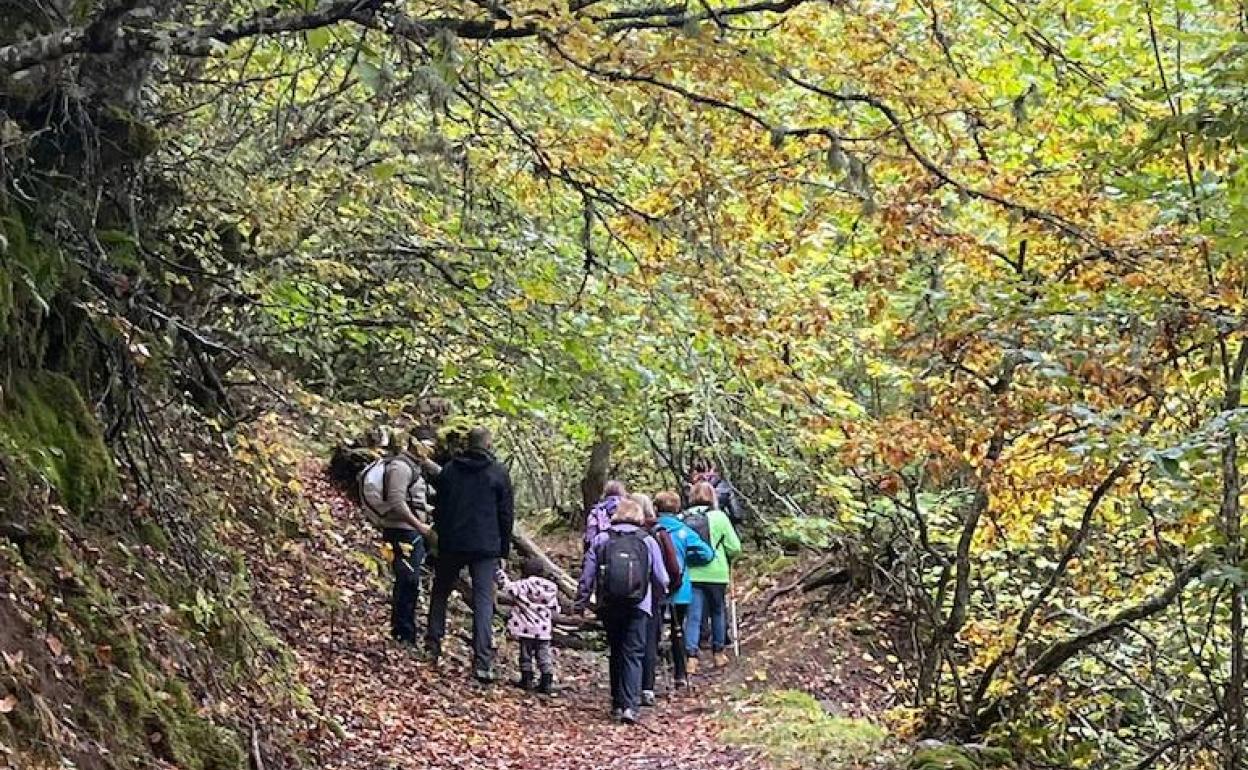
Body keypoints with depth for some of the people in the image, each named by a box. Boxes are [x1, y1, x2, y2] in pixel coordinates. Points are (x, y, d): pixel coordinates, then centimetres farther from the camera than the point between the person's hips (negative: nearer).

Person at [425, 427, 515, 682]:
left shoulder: (449, 470, 6)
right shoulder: (498, 473, -2)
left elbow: (438, 507, 12)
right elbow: (506, 514, 0)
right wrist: (504, 547, 9)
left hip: (451, 544, 2)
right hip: (486, 546, -2)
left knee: (440, 593, 18)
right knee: (483, 600, -4)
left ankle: (433, 646, 18)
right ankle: (482, 661, -11)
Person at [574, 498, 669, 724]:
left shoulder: (600, 540, 4)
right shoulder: (648, 541, 1)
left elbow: (587, 574, 3)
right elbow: (661, 579, 3)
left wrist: (580, 602, 11)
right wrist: (658, 598, 22)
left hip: (608, 606, 2)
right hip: (638, 606, -2)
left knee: (616, 652, 16)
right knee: (633, 654, -1)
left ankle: (618, 703, 21)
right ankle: (630, 705, -15)